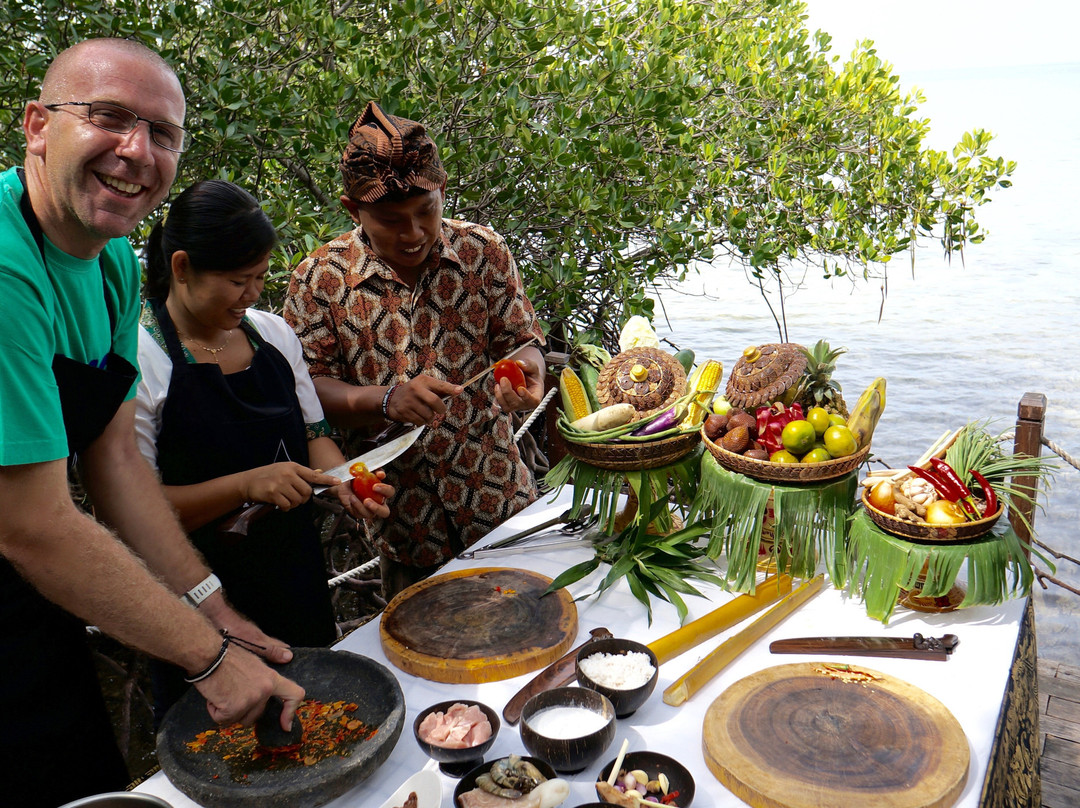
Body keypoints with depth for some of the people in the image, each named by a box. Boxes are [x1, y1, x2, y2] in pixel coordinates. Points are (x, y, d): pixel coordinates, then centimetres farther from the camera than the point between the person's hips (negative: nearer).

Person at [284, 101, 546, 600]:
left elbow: (520, 340, 2)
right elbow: (307, 386, -9)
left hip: (500, 504, 2)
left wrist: (525, 368, -22)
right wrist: (386, 400, -26)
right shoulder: (319, 280, -8)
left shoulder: (483, 251, -4)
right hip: (402, 519, -1)